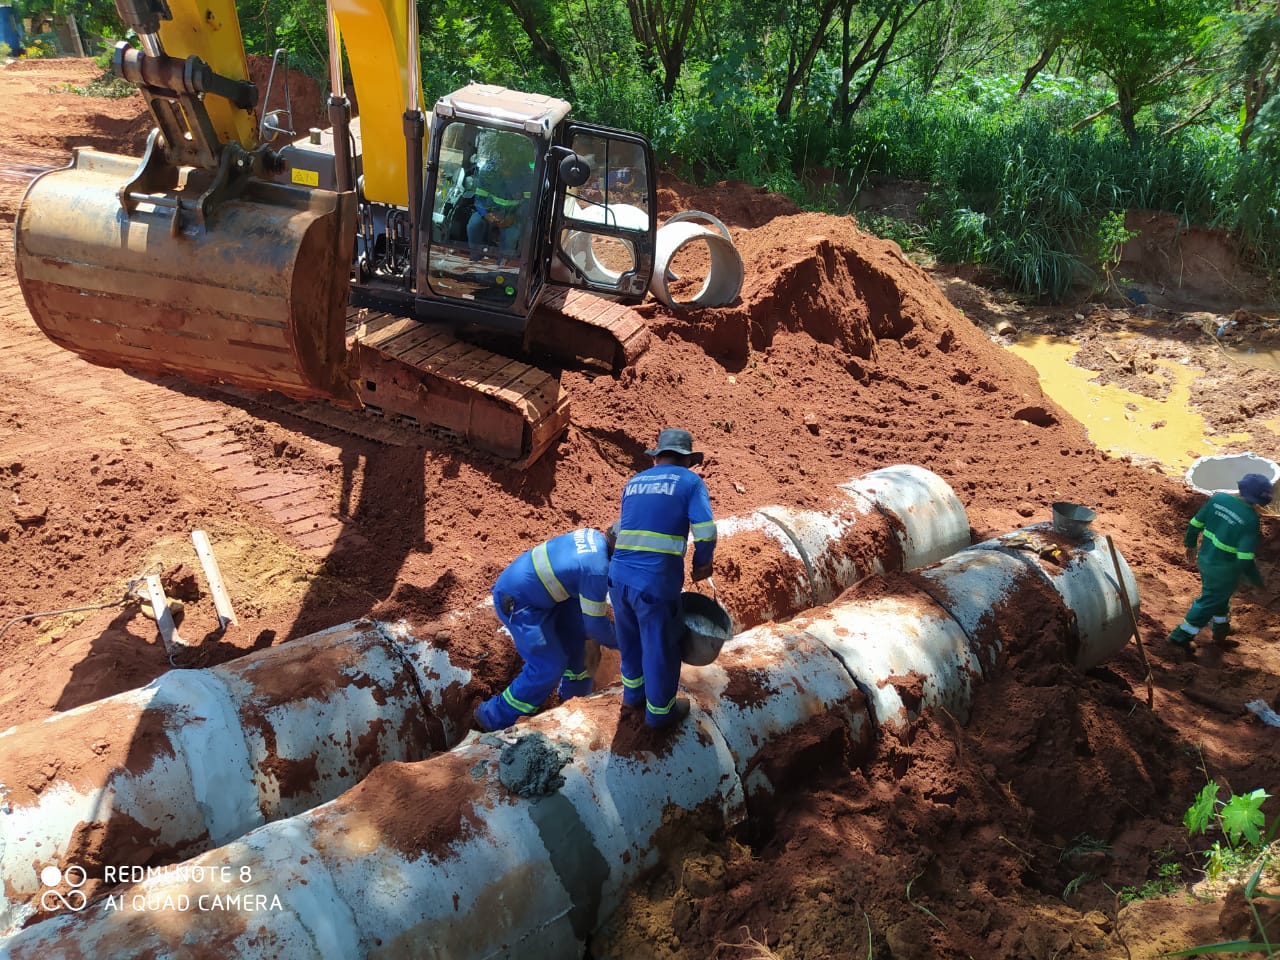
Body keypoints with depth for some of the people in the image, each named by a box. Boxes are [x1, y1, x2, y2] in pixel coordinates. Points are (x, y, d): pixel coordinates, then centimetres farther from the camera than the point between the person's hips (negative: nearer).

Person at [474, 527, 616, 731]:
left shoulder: (594, 536, -2)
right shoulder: (597, 570, -27)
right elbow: (594, 624, -14)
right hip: (515, 602, -9)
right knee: (549, 667, -4)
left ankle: (574, 692, 30)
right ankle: (494, 718, 9)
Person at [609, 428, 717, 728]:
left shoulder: (633, 482, 18)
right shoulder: (690, 482, 3)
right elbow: (706, 531, -10)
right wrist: (702, 563, 7)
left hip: (618, 576, 5)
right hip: (656, 583, -5)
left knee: (630, 639, 28)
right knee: (660, 647, 15)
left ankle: (634, 692, 48)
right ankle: (660, 710, 34)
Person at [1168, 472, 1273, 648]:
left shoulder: (1218, 498, -10)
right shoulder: (1251, 520, -27)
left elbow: (1195, 524, 0)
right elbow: (1245, 559, -26)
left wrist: (1190, 545, 18)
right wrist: (1257, 580, -9)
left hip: (1205, 559, 6)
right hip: (1225, 570, -6)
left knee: (1219, 594, 30)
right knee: (1209, 601, 13)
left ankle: (1221, 628, 51)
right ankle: (1181, 636, 20)